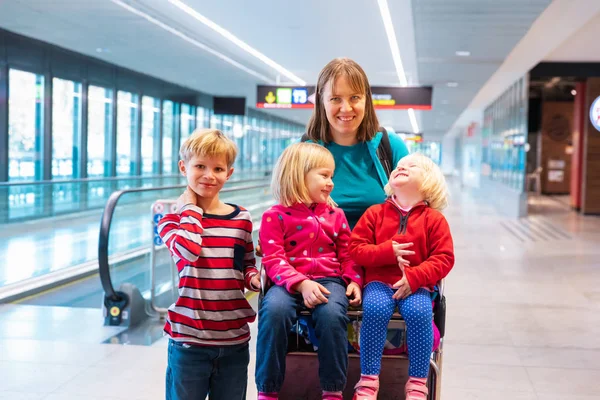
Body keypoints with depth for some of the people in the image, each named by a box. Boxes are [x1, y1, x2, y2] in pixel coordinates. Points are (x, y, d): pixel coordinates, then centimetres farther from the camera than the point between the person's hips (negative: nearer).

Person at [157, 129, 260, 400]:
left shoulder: (241, 219, 5)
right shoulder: (173, 217, -3)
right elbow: (188, 250, -25)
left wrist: (254, 279, -8)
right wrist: (191, 207, -13)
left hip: (234, 338, 3)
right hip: (189, 337, -3)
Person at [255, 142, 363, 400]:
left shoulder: (335, 215, 17)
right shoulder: (275, 216, 4)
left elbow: (347, 254, 18)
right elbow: (274, 259, -6)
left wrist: (354, 281, -2)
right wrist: (301, 283, -21)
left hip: (328, 280, 2)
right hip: (289, 282, -2)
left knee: (331, 314, -32)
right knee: (274, 311, -34)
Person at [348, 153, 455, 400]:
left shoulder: (434, 219, 5)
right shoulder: (375, 213, 8)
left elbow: (444, 259, -2)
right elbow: (355, 249, 3)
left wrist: (414, 278, -17)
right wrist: (387, 252, -14)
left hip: (415, 284, 0)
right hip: (379, 281, 1)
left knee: (419, 312, -32)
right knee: (375, 309, -31)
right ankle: (368, 380, -21)